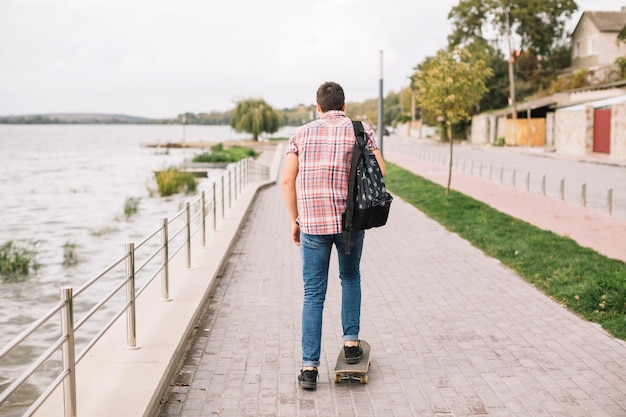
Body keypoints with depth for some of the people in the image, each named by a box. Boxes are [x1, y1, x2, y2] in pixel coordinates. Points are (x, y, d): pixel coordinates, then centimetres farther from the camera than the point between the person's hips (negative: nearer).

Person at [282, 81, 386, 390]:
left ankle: (309, 367, 3)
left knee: (313, 294, 6)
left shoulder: (302, 134, 9)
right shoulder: (360, 130, 5)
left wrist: (295, 221, 10)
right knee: (350, 278, 26)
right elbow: (380, 173, -3)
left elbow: (287, 181, 2)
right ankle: (351, 342, 23)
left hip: (312, 223, 0)